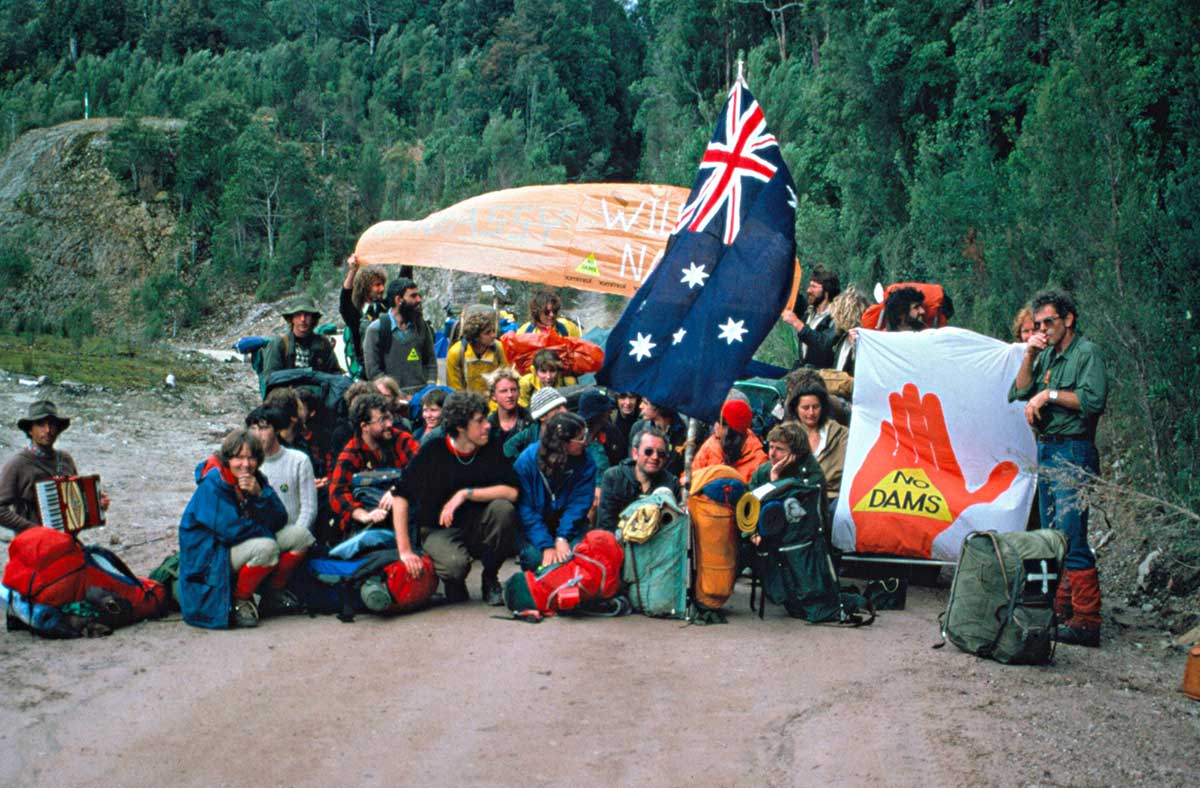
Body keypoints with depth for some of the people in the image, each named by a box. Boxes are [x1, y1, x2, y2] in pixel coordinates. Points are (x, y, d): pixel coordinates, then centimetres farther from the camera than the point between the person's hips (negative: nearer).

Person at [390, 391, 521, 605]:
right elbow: (401, 496, -16)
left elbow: (512, 491, -17)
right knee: (455, 564, -34)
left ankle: (490, 579, -4)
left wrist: (466, 493, -25)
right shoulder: (433, 452, -13)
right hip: (439, 529, -3)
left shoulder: (491, 450, -6)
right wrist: (405, 551, -21)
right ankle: (454, 581, 7)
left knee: (504, 509, -28)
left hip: (476, 526, 3)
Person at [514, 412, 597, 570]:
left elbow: (579, 503, -14)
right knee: (534, 556, -28)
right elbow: (525, 508, -18)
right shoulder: (527, 460, -19)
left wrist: (562, 538, -27)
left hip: (567, 523, 1)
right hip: (534, 526, -1)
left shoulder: (585, 461, -13)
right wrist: (546, 546, -27)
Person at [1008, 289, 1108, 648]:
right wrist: (1030, 356, 0)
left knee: (1071, 538, -13)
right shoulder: (1047, 355, 16)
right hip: (1047, 450, 9)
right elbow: (1018, 393, 10)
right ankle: (1061, 608, 21)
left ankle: (1086, 622, -13)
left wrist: (1049, 395, -14)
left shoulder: (1087, 353, -7)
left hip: (1073, 453, -9)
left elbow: (1094, 399, -19)